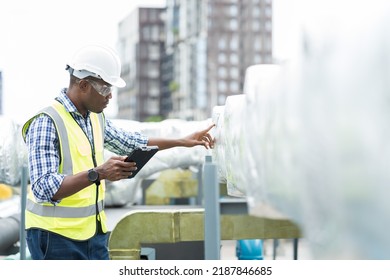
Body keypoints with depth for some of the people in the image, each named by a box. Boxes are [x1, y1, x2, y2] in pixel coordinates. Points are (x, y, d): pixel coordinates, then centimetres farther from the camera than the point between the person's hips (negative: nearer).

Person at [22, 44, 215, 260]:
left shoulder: (96, 118, 10)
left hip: (94, 233, 8)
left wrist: (182, 142, 28)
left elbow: (127, 142, 29)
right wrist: (97, 174, -35)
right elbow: (44, 189, -26)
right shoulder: (46, 123, -17)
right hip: (56, 237, -8)